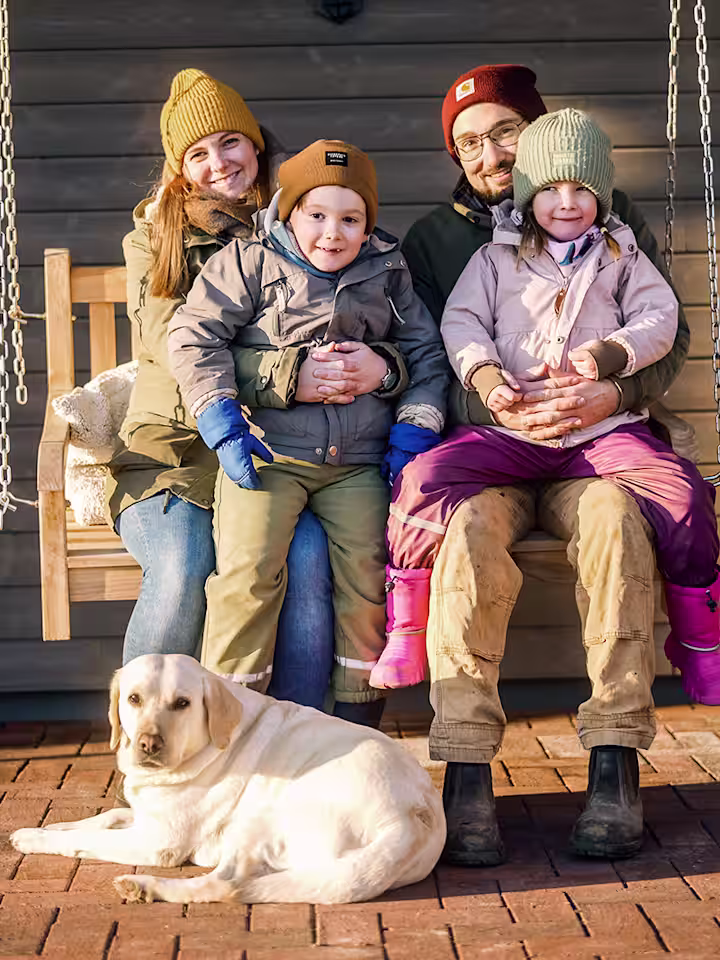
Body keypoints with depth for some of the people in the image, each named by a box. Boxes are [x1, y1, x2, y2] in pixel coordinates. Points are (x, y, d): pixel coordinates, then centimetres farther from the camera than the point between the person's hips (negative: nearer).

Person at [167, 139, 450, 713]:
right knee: (249, 567, -20)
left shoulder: (387, 272, 15)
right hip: (268, 451, -2)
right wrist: (225, 429, -10)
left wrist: (414, 434, 4)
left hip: (358, 461, 3)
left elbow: (427, 354, 17)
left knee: (367, 569, -14)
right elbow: (194, 336, -1)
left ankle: (358, 717, 2)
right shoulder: (251, 262, 5)